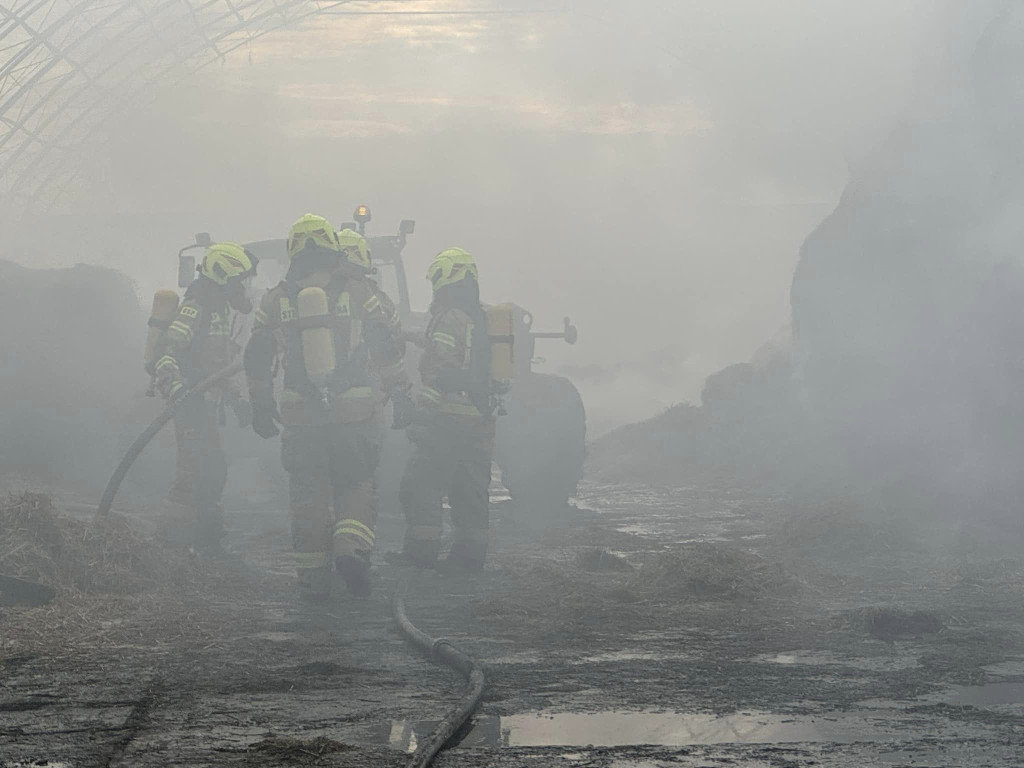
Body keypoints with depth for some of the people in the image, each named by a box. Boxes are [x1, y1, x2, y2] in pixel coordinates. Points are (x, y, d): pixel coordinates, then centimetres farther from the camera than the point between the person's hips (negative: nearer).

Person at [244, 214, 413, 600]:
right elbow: (392, 347, 1)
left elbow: (257, 357, 12)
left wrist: (261, 404, 22)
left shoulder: (277, 300, 5)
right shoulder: (359, 291, -1)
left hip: (300, 415, 1)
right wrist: (400, 394, 10)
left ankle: (313, 578, 9)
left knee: (308, 495, 9)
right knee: (357, 486, 11)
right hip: (356, 414, -1)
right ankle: (352, 548, -13)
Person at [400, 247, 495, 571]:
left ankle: (422, 548, -8)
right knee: (470, 488, 11)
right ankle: (470, 553, 12)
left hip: (446, 414, -8)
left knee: (421, 484, -4)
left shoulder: (448, 318, -11)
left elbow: (441, 368, -17)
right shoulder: (484, 320, 16)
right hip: (480, 419, 8)